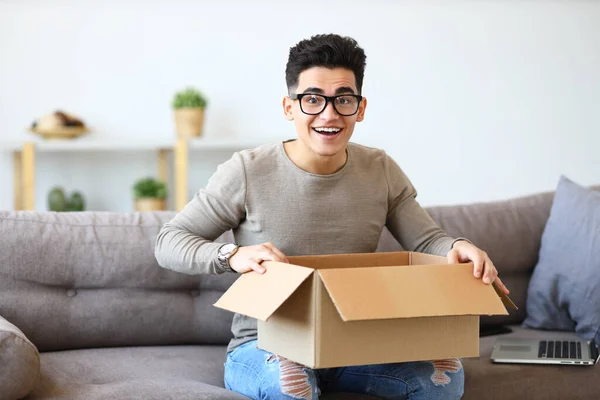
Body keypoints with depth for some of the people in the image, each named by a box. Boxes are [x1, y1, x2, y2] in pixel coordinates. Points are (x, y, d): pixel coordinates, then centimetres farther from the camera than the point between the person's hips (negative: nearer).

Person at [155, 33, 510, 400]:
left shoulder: (381, 171, 3)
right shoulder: (248, 172, -9)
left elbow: (426, 239, 7)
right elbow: (168, 242, -4)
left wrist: (458, 247, -18)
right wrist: (233, 256, -24)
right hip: (264, 347, -5)